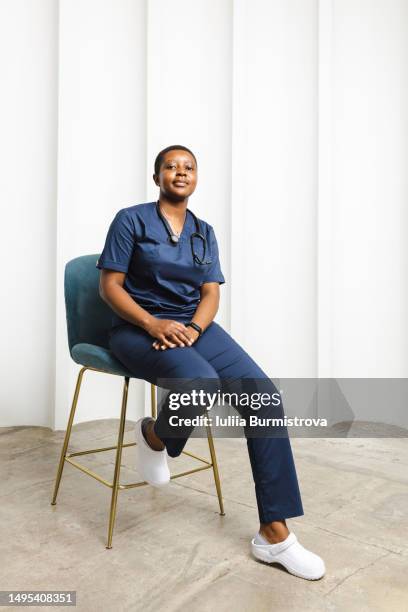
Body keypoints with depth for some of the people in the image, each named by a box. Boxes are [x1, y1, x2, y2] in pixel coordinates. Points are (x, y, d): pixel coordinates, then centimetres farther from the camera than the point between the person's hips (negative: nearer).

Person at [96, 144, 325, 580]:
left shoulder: (204, 232, 13)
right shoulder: (131, 220, 0)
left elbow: (211, 294, 5)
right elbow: (109, 286, -5)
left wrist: (193, 328, -17)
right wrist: (153, 323, -21)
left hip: (194, 326, 5)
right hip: (138, 329, -4)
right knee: (202, 384, -37)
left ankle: (274, 534, -11)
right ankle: (155, 436, 1)